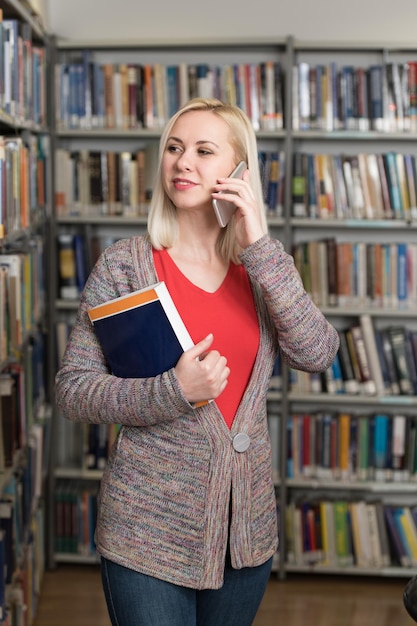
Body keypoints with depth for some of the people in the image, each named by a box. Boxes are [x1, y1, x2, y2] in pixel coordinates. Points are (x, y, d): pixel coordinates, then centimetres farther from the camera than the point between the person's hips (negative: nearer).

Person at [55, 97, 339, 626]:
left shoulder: (261, 267, 3)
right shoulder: (124, 264, -7)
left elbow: (318, 355, -12)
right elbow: (72, 391, -8)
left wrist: (259, 246, -16)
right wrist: (174, 392, -23)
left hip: (247, 528, 4)